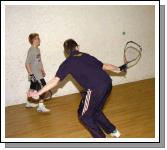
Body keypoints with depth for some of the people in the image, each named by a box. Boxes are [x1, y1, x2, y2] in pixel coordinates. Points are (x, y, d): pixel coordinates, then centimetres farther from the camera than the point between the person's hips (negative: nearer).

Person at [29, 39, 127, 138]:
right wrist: (118, 69, 45)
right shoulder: (87, 56, 21)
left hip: (96, 89, -7)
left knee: (84, 116, 15)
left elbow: (55, 81, 0)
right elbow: (104, 66, 28)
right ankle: (113, 131, 40)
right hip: (108, 83, 7)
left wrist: (38, 93, 4)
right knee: (96, 111, 30)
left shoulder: (67, 63, 7)